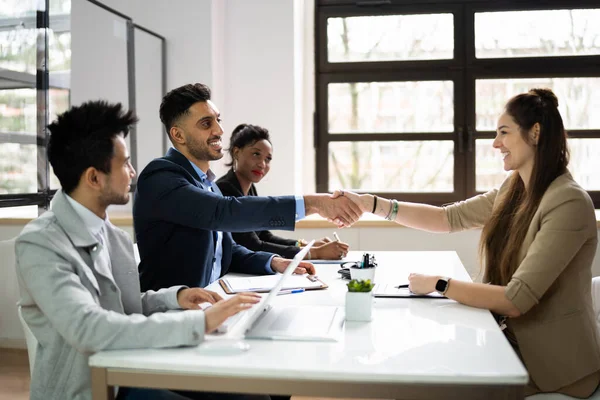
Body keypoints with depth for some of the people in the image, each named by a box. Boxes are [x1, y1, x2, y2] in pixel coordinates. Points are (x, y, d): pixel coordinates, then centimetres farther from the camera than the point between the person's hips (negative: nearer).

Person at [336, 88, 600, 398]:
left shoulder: (569, 203, -23)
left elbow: (516, 299, -26)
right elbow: (448, 218, 3)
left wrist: (438, 285, -19)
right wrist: (370, 203, -6)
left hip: (553, 361, -6)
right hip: (514, 341, 6)